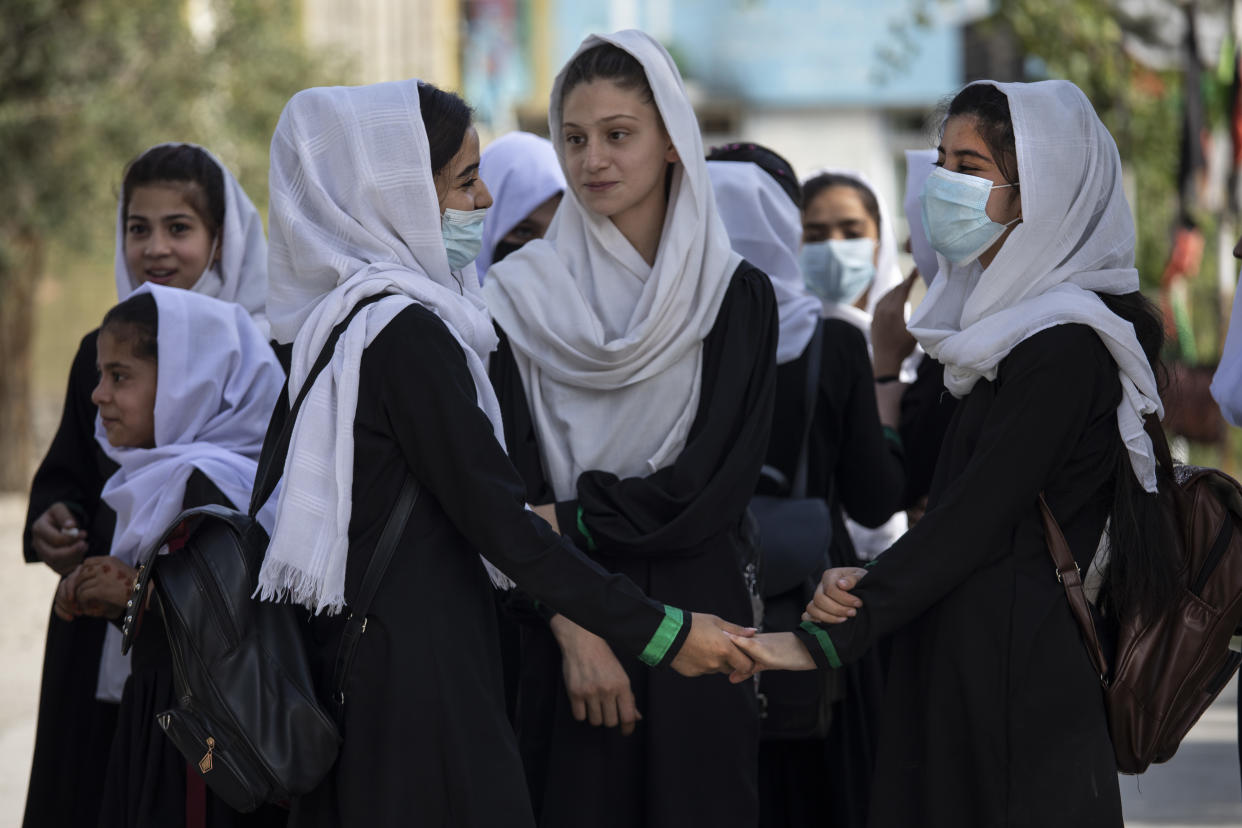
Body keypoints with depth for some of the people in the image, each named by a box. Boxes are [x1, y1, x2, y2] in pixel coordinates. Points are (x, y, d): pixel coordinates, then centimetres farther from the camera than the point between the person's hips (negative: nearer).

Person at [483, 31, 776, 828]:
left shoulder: (738, 296, 3)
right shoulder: (520, 297, 3)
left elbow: (718, 483, -5)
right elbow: (512, 486, -3)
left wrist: (569, 521, -8)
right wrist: (572, 626, -13)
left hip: (697, 619, 0)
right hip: (563, 632, 0)